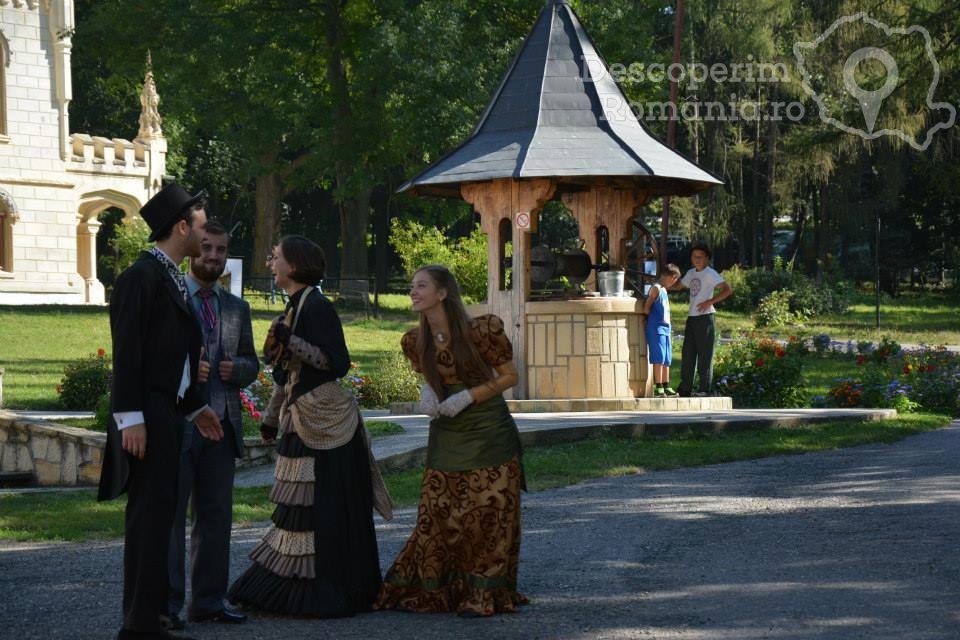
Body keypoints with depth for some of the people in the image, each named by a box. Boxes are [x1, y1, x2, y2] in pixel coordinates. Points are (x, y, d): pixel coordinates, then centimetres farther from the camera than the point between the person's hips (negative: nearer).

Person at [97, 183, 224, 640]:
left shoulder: (172, 280, 16)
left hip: (168, 415, 10)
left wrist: (194, 406, 23)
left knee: (156, 516, 14)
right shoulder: (142, 277, -12)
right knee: (149, 516, -7)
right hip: (147, 418, -10)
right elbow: (128, 353, -17)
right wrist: (131, 418, -21)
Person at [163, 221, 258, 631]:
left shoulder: (236, 308, 16)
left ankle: (208, 600, 16)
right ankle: (166, 604, 0)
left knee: (216, 516, 9)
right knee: (169, 516, -3)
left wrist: (236, 369, -3)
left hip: (222, 426, 6)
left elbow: (252, 364, 19)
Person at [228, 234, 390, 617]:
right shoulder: (293, 307, 14)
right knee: (298, 507, 12)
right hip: (301, 421, 9)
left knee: (324, 509, -4)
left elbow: (338, 364, -19)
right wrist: (271, 417, 23)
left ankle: (327, 592, 2)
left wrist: (291, 341, -24)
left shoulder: (316, 306, -13)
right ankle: (291, 588, 17)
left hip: (325, 421, -9)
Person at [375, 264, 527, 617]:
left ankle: (483, 593, 7)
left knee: (487, 513, -3)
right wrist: (427, 393, -5)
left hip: (489, 433, -4)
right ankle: (427, 588, 14)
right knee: (437, 513, 3)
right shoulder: (415, 340, 0)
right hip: (447, 433, 4)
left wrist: (468, 396, -18)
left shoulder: (481, 331, -16)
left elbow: (509, 376, -8)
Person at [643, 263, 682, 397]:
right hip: (657, 329, -9)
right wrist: (653, 318, 1)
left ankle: (666, 387, 14)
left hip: (665, 328, 9)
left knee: (667, 360, 10)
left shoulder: (664, 290, 20)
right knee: (659, 359, -11)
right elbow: (646, 308, -13)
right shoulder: (656, 288, -8)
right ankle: (658, 387, -12)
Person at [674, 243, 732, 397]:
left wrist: (710, 302, -20)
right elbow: (679, 285, 33)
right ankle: (685, 389, 13)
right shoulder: (691, 273, 16)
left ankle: (705, 389, -4)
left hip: (705, 317, -8)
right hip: (692, 317, 8)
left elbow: (728, 290, -15)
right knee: (688, 354, 8)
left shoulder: (710, 273, -7)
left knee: (705, 354, -6)